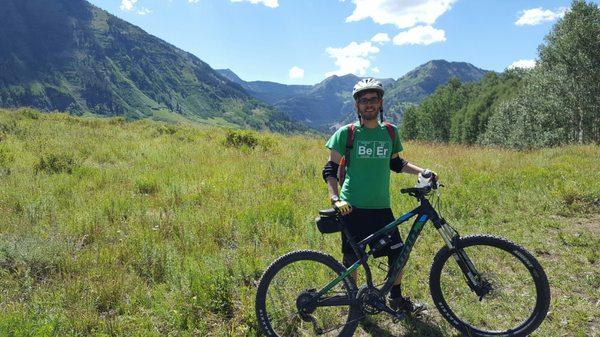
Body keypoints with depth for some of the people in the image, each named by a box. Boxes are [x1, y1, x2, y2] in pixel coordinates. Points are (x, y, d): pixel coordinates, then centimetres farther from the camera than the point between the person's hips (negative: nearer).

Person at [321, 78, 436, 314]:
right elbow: (330, 169, -6)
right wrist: (335, 198, -19)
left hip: (381, 206, 4)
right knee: (351, 258, 5)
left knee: (398, 252, 8)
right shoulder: (346, 133, -7)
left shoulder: (390, 132, 5)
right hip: (352, 207, -4)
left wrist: (422, 171, 6)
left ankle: (396, 298, 30)